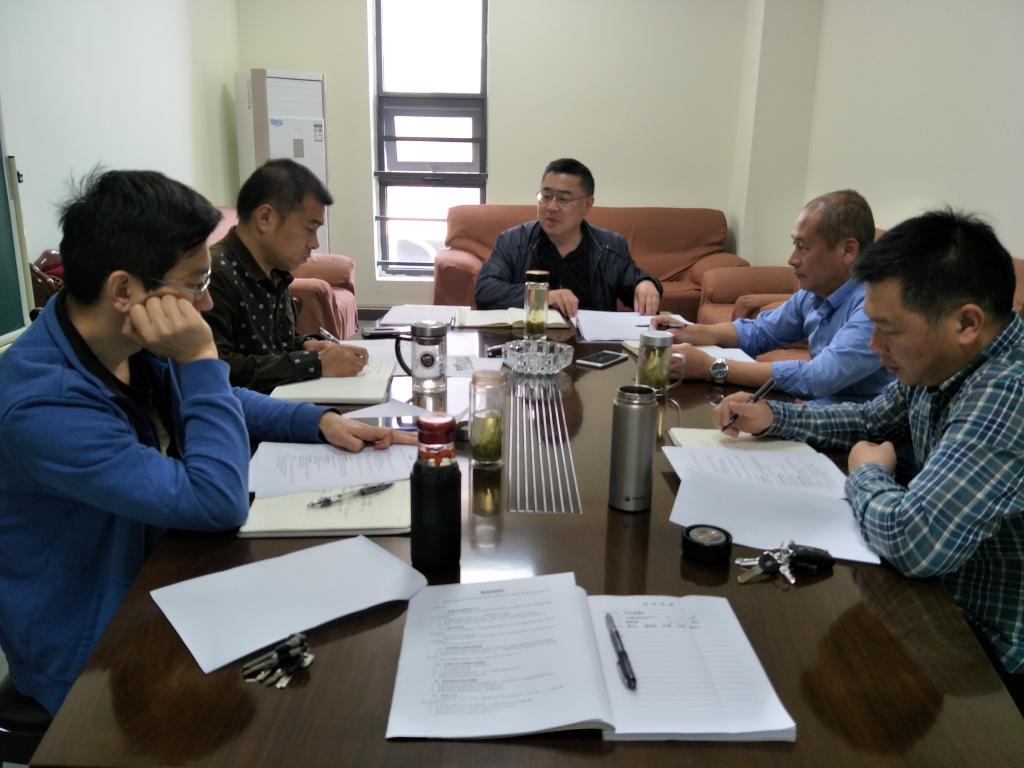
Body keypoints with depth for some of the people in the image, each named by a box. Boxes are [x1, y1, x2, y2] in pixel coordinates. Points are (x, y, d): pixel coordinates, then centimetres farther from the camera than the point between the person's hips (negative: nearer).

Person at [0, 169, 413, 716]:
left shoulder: (133, 344, -6)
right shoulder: (44, 405, -31)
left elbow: (221, 403, 13)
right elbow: (220, 504, -31)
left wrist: (321, 420, -1)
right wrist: (201, 360, -29)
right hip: (92, 655, -7)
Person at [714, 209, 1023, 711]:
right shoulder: (939, 365, -4)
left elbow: (912, 541, -39)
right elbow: (871, 421, 16)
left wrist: (867, 475, -17)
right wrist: (771, 417, 1)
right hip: (943, 603, 7)